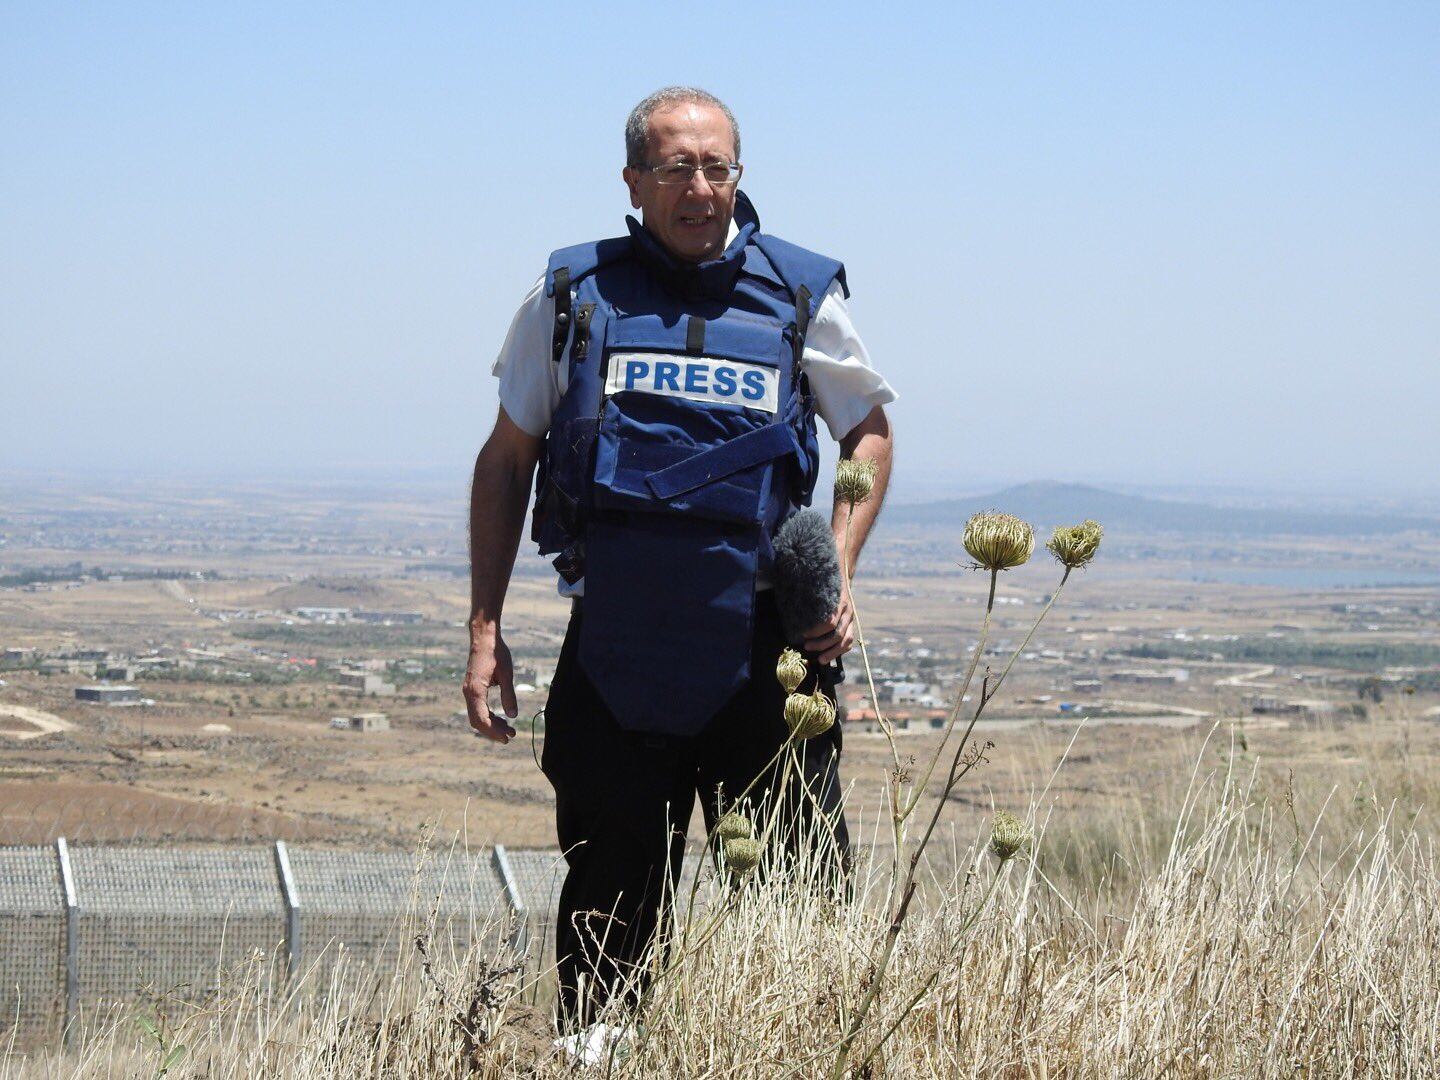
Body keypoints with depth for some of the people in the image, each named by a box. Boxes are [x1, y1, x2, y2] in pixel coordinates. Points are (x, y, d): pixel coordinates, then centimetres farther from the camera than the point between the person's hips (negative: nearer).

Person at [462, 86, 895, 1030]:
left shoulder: (800, 295, 5)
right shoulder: (574, 296, 5)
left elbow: (870, 433, 17)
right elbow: (506, 461, 13)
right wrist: (485, 630, 7)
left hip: (764, 653, 0)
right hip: (614, 658, 0)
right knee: (609, 906, 6)